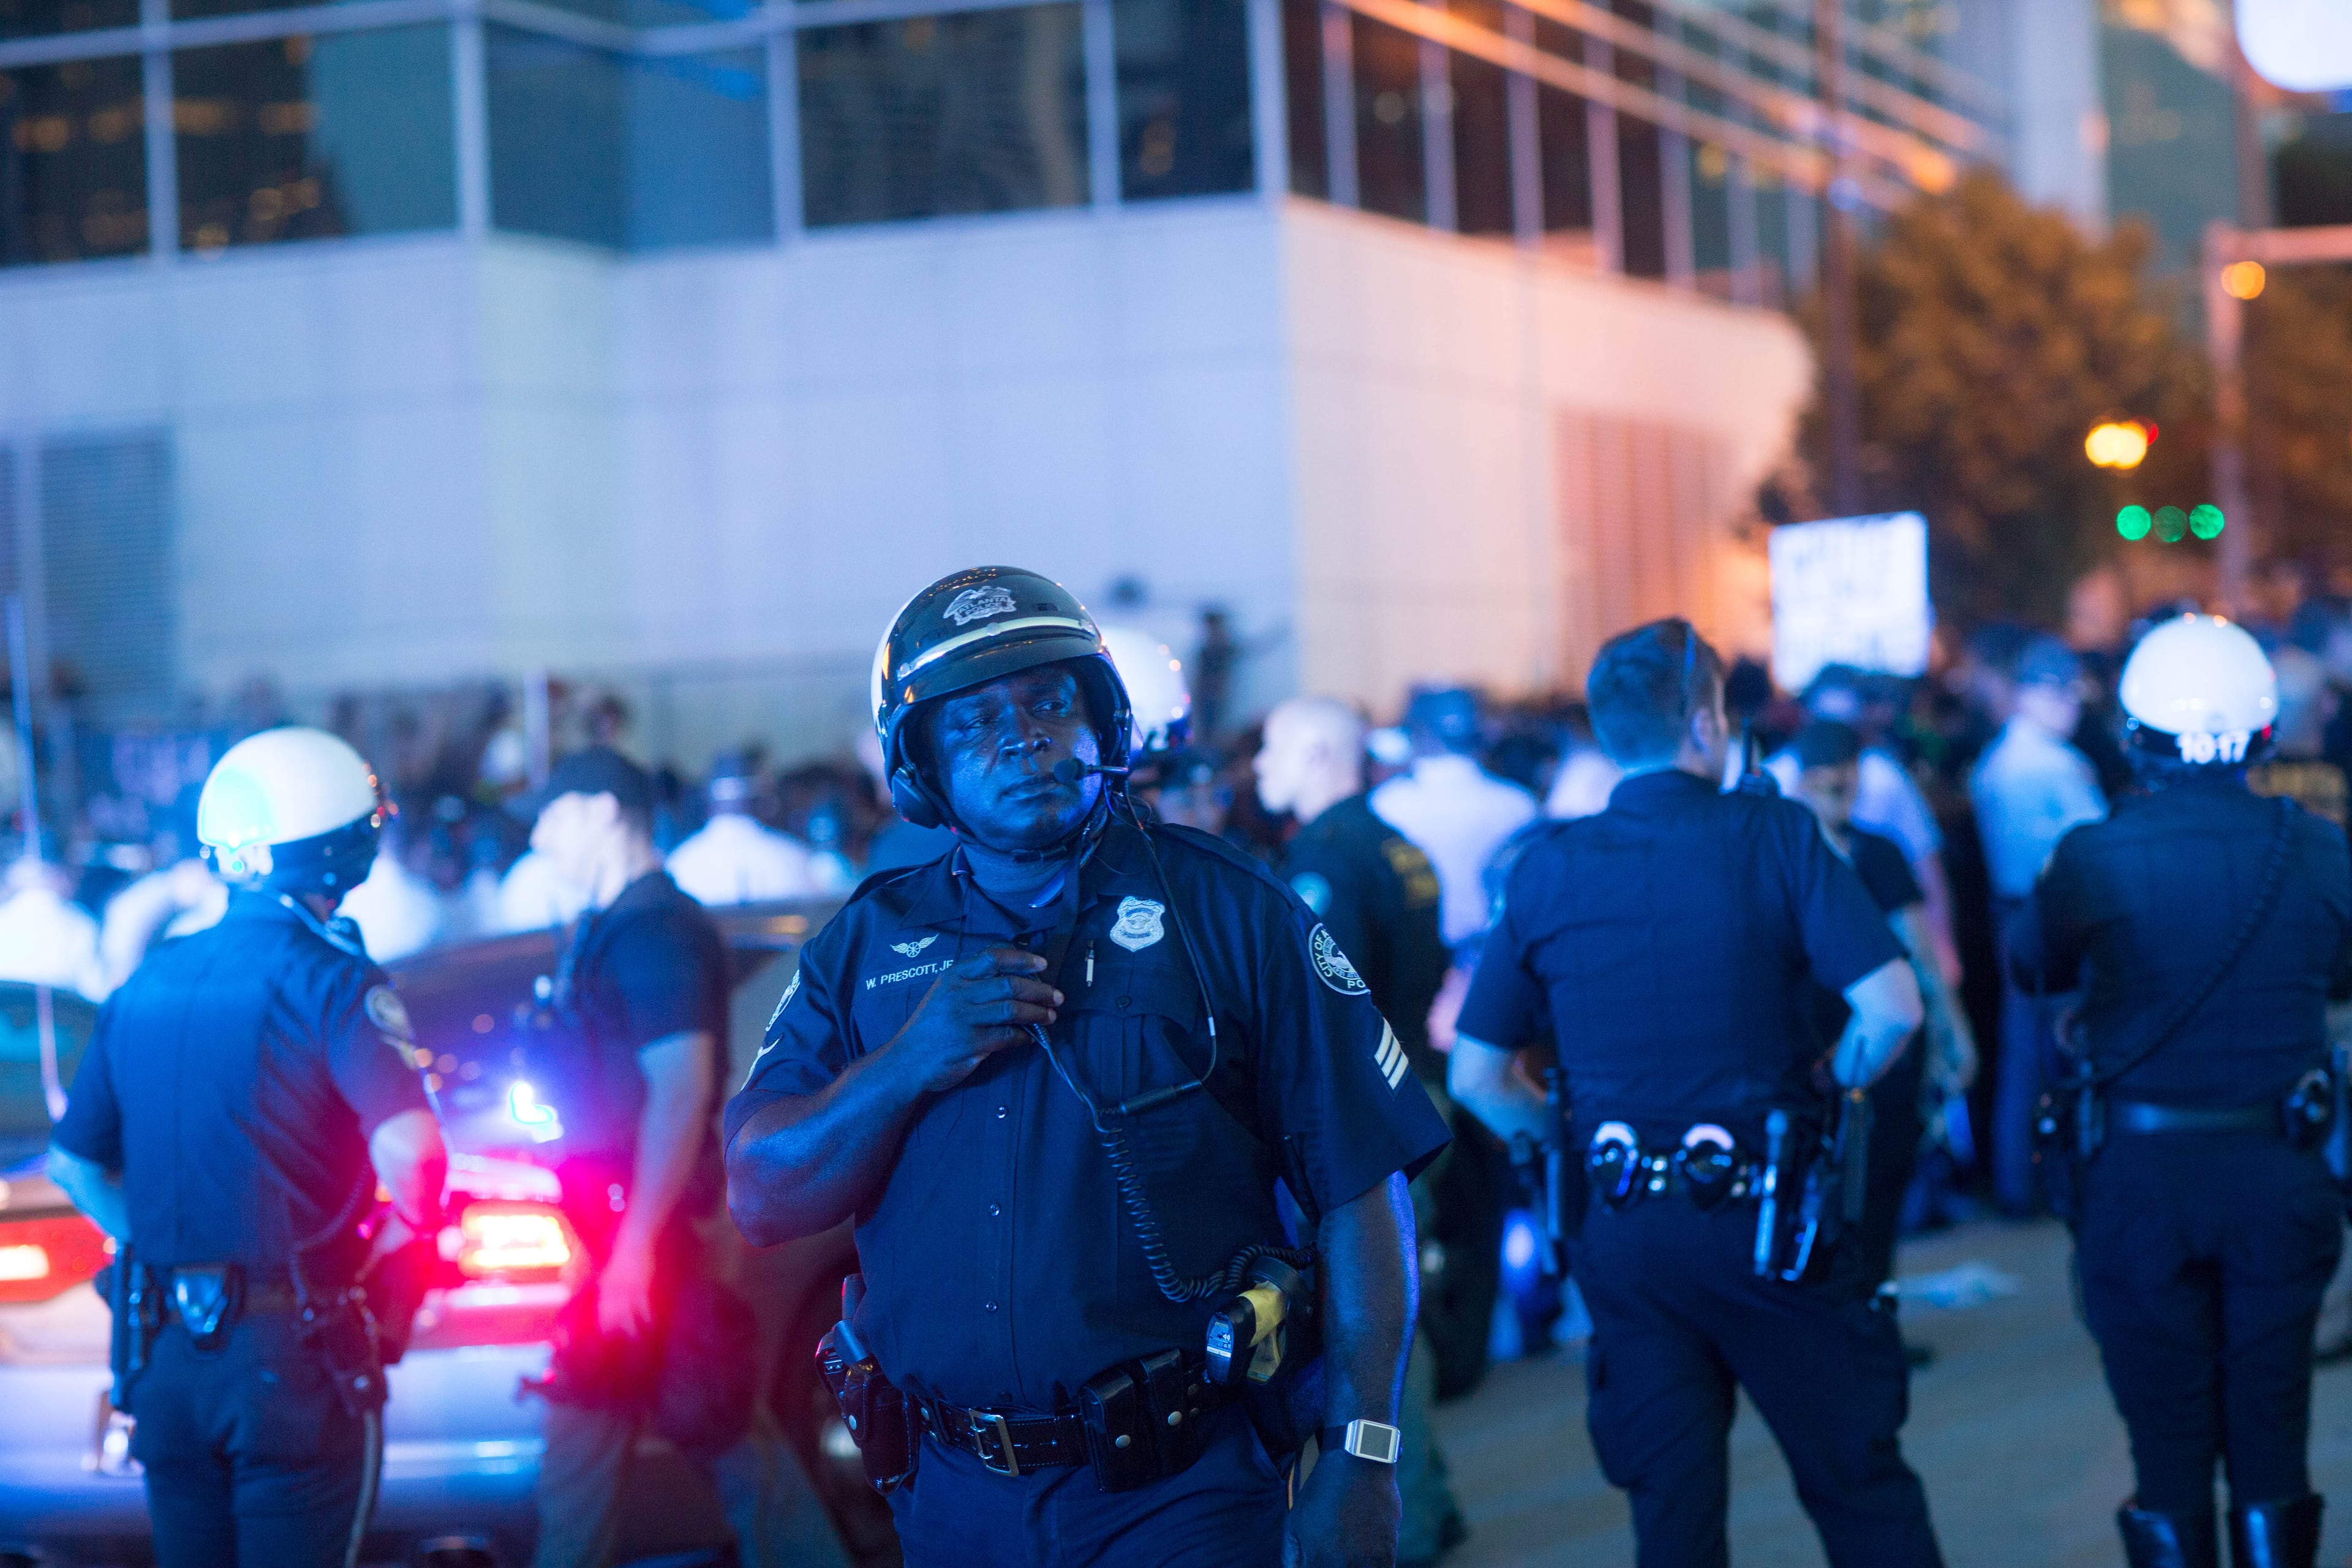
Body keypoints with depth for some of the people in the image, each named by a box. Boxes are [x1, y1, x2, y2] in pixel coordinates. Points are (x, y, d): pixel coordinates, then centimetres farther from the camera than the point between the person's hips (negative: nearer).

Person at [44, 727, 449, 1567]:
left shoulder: (147, 984, 10)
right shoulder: (328, 979, -10)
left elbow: (75, 1162, 17)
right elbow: (410, 1148, -23)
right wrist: (403, 1235, -5)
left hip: (163, 1354, 6)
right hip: (291, 1348, -6)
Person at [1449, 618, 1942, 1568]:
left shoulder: (1546, 869, 1)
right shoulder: (1773, 836, -7)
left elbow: (1476, 1077, 2)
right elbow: (1892, 1008, -15)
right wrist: (1832, 1089, 4)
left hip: (1621, 1230, 3)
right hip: (1763, 1220, -3)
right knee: (1859, 1484, 11)